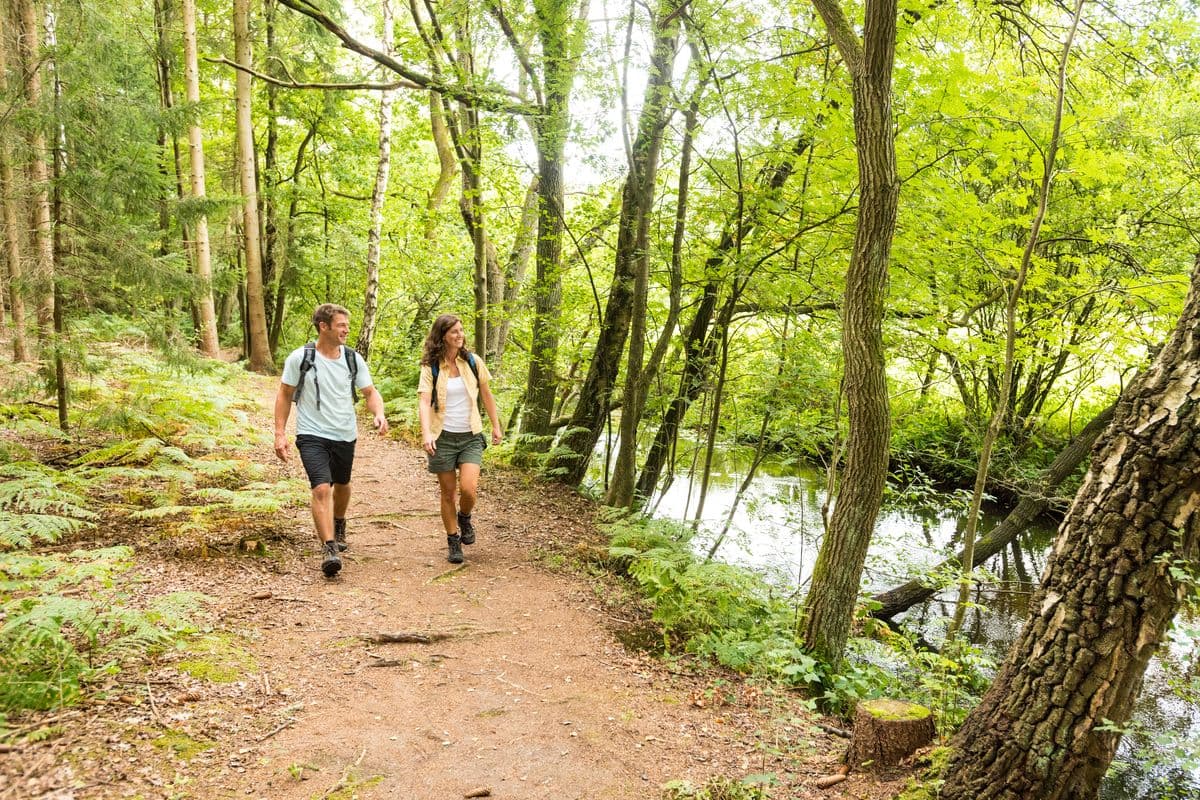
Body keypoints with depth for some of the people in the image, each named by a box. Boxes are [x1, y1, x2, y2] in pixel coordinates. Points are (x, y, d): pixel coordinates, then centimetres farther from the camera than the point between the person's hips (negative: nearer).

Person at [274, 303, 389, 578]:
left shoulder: (353, 359, -1)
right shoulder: (300, 358, -9)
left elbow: (370, 392, 4)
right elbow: (284, 394, -1)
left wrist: (379, 414, -18)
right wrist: (280, 433, -6)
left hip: (345, 435, 4)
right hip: (312, 435, -4)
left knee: (342, 486, 21)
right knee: (322, 488, -20)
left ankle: (338, 524, 50)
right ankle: (329, 549, -20)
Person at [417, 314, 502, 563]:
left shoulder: (473, 361, 1)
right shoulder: (430, 367, -5)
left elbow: (486, 395, 11)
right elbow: (424, 401, -16)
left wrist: (496, 425, 13)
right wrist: (426, 433, -30)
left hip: (471, 436, 1)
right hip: (443, 437, -1)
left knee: (468, 488, -15)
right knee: (448, 493, 5)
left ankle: (465, 518, 19)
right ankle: (453, 542, 22)